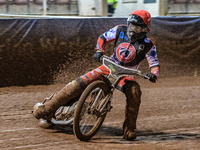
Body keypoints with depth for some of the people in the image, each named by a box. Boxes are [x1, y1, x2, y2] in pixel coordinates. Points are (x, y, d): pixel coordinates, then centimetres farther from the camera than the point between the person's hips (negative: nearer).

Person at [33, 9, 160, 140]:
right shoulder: (120, 30, -1)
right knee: (80, 83, -15)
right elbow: (103, 37, 11)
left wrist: (153, 74, -32)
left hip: (126, 75, -2)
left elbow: (155, 64, -9)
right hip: (109, 67, 2)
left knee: (134, 92, -35)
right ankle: (47, 108, -9)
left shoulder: (148, 45, -8)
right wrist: (99, 51, -8)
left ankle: (129, 129, -21)